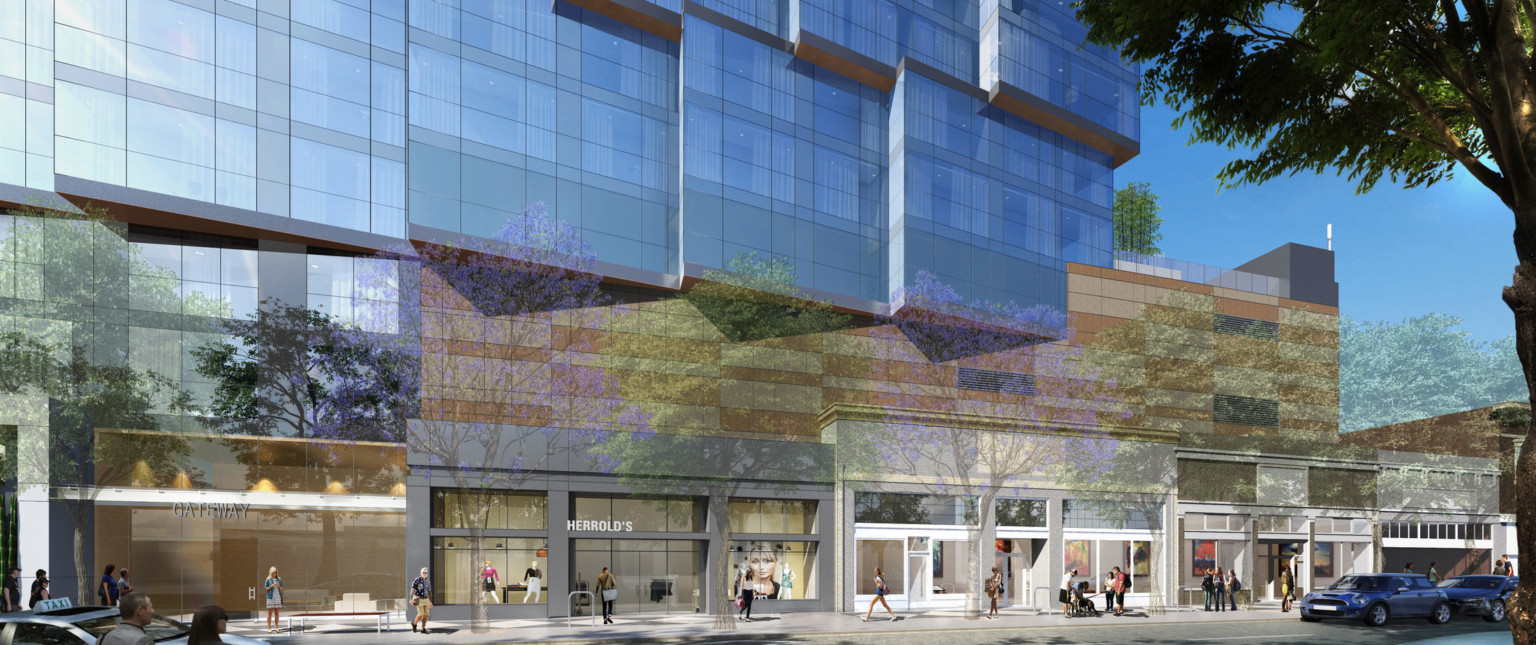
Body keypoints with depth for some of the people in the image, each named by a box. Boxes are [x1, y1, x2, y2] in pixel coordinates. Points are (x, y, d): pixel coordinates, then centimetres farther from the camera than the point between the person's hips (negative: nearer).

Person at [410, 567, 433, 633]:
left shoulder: (428, 581, 9)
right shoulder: (417, 580, -8)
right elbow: (412, 590, -13)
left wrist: (431, 602, 13)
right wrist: (411, 599, -26)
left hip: (426, 600, 5)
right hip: (419, 600, -5)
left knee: (426, 615, -2)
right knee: (421, 614, -16)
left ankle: (423, 629, 7)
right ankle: (414, 623, 12)